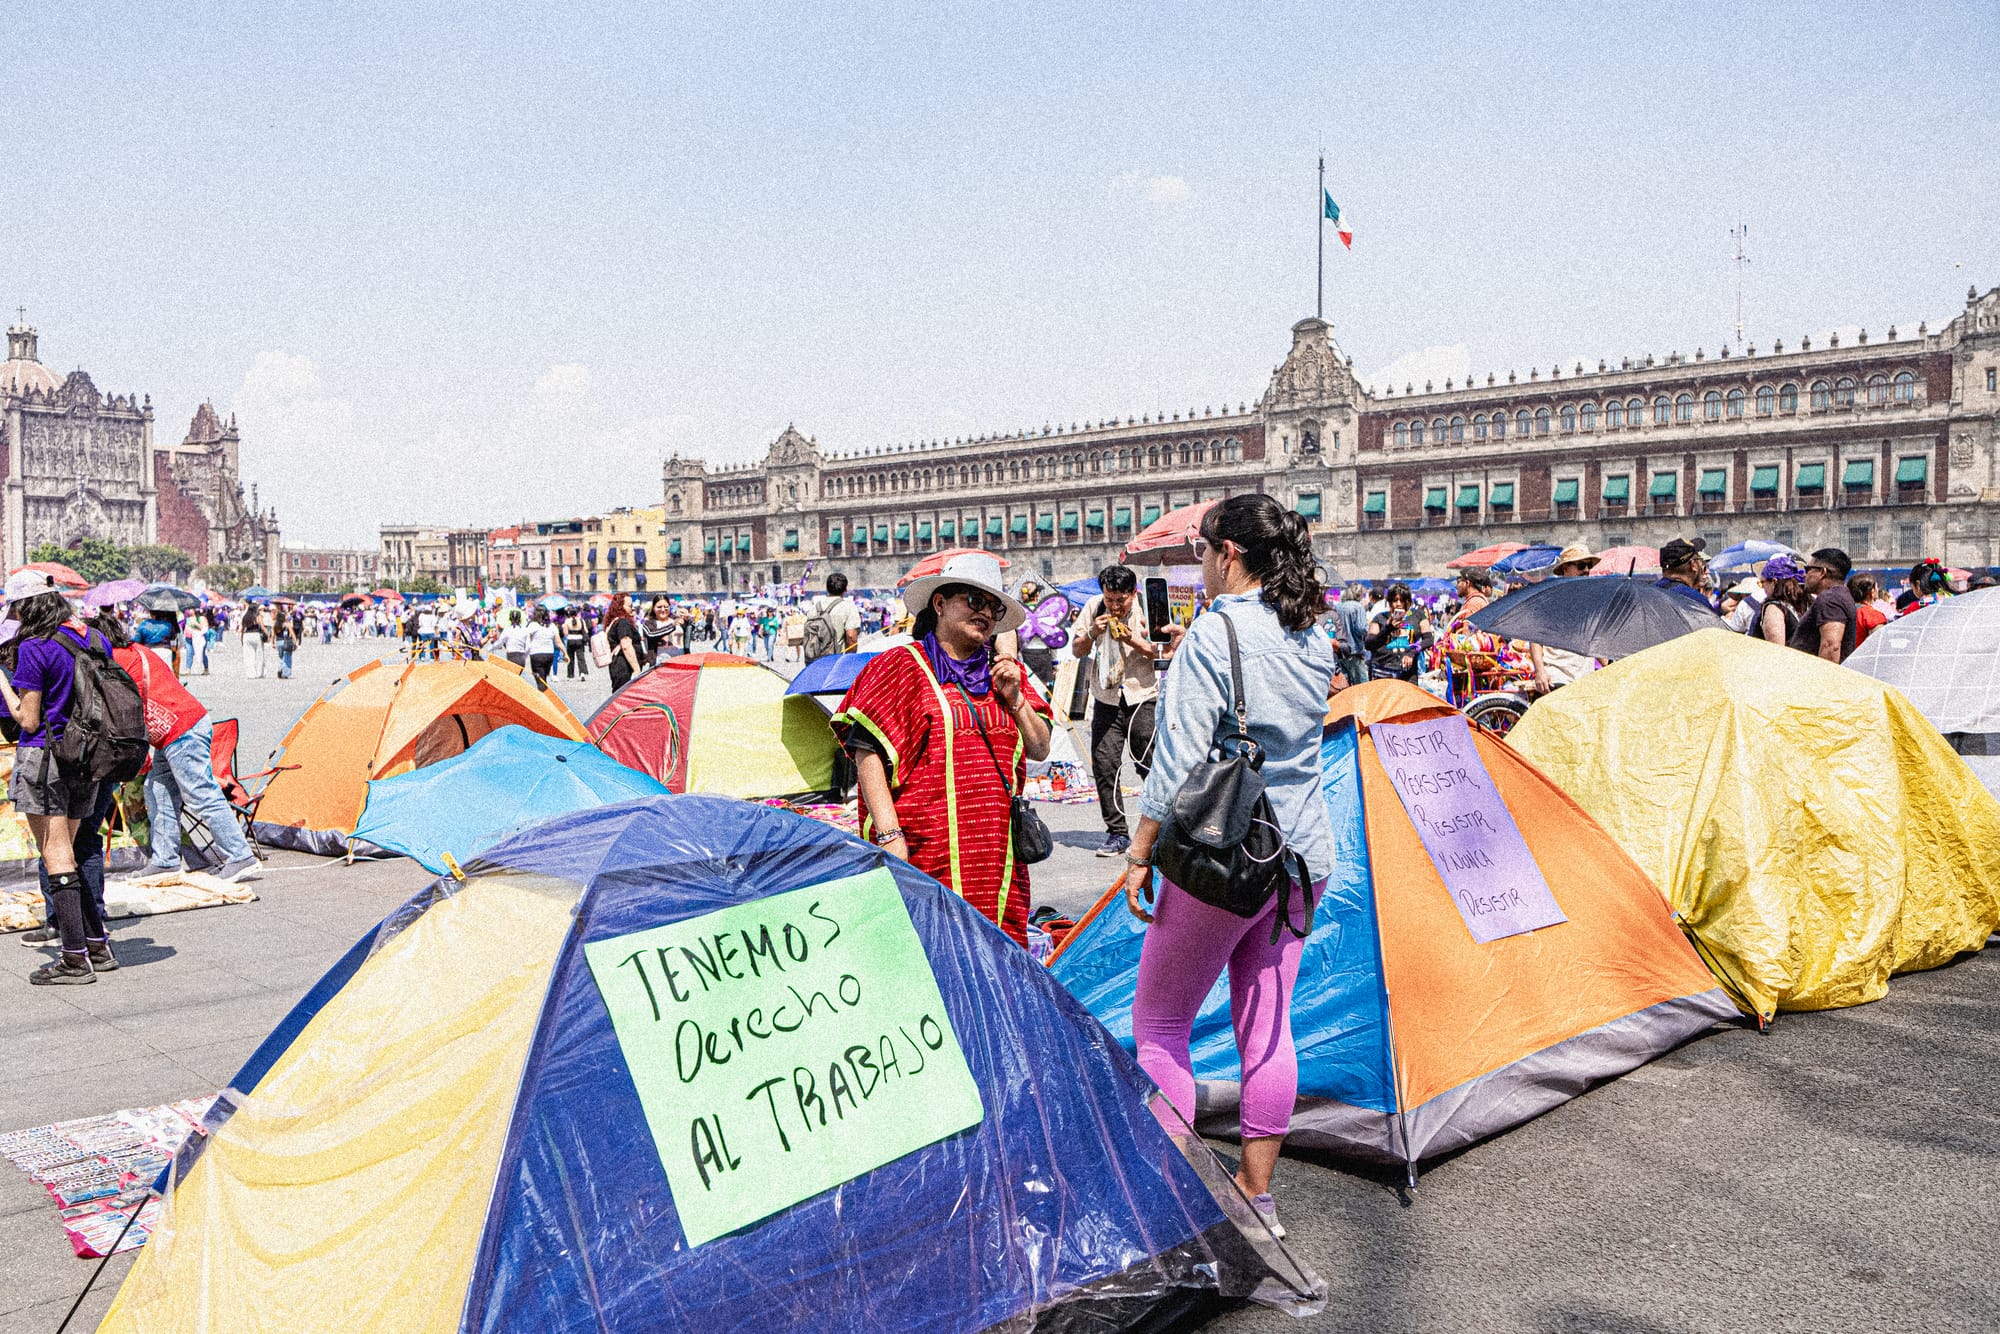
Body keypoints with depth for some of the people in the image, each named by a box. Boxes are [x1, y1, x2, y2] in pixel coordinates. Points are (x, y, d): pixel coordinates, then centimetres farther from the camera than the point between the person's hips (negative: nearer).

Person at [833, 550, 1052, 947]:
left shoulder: (1005, 672, 18)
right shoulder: (902, 666, 0)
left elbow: (1040, 750, 19)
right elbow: (867, 754, -6)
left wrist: (1014, 697, 2)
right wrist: (888, 833, -14)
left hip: (996, 851, 6)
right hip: (926, 854, -5)